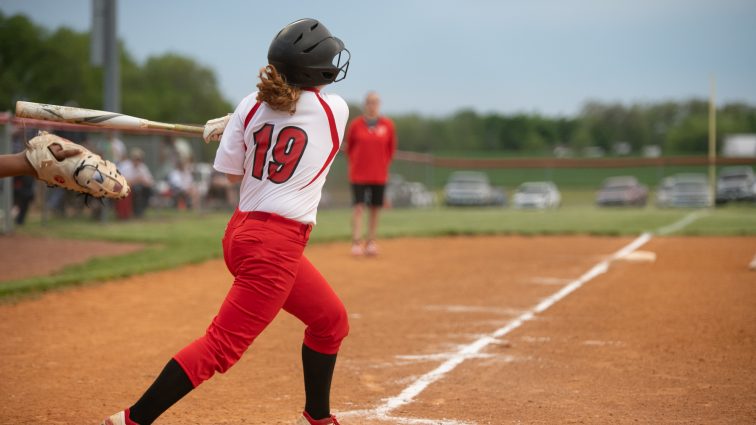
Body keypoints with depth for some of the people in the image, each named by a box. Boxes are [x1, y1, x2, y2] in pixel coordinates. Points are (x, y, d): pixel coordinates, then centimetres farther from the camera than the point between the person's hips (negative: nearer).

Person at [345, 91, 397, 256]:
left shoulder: (388, 125, 1)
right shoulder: (356, 124, -2)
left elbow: (391, 148, 11)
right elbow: (349, 147, 9)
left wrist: (385, 164, 7)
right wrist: (353, 164, 6)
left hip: (379, 175, 2)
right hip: (358, 174, -2)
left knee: (375, 208, 6)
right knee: (358, 207, -8)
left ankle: (371, 242, 15)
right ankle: (356, 243, -9)